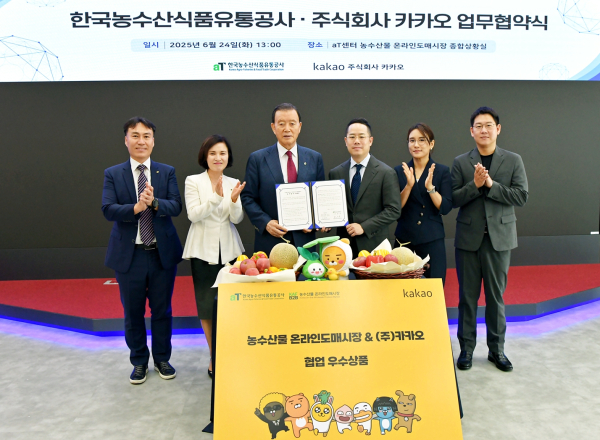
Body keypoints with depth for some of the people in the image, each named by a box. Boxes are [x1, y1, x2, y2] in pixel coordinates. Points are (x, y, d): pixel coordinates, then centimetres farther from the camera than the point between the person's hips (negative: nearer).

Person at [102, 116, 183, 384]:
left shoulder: (167, 172, 2)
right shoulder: (112, 174, 1)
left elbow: (176, 207, -9)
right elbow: (108, 210, -12)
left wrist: (154, 202, -28)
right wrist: (136, 207, -28)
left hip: (163, 252, 1)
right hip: (129, 254, 0)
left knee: (162, 309, 12)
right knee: (133, 312, 12)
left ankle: (162, 359, 31)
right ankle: (139, 361, 31)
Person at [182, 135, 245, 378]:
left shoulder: (233, 183, 6)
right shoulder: (193, 181, -1)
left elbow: (237, 218, 0)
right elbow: (194, 215, -11)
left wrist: (234, 200, -20)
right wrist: (216, 196, -23)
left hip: (229, 248, 2)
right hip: (203, 249, -2)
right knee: (207, 304, 5)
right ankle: (214, 357, 20)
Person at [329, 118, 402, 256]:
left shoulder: (386, 173, -2)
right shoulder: (335, 173, 9)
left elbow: (393, 210, -7)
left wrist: (364, 227, -13)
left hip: (373, 245, -2)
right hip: (344, 244, 3)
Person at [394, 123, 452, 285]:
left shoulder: (442, 171, 2)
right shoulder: (399, 171, 6)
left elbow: (445, 208, -6)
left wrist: (430, 187, -19)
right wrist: (409, 185, -15)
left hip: (432, 240, -1)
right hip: (405, 238, 1)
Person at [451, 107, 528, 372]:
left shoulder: (513, 161, 4)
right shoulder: (461, 163, 3)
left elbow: (521, 196, -6)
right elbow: (452, 199, -3)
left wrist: (491, 184, -16)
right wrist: (475, 184, -18)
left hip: (499, 237, 0)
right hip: (468, 237, 0)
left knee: (496, 295, 8)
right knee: (467, 295, 6)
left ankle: (496, 349, 22)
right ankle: (466, 348, 19)